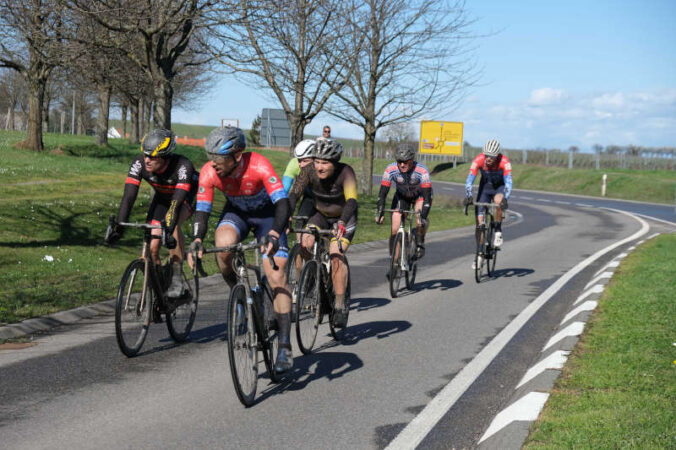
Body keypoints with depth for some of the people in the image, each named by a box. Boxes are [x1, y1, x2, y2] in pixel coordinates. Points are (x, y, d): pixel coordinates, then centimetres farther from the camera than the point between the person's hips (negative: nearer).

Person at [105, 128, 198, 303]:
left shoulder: (183, 166, -38)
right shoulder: (139, 163, -28)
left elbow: (177, 201, -46)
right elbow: (129, 197, -32)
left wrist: (169, 230, -57)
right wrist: (119, 227, -42)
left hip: (187, 196, -4)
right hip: (162, 197, 4)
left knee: (172, 222, -36)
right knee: (152, 247, -9)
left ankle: (177, 276, -26)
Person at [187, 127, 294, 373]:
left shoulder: (259, 166, -35)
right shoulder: (209, 172, -25)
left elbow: (283, 204, -42)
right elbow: (202, 210, -21)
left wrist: (274, 235, -58)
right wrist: (196, 241, -39)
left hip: (266, 213, -2)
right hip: (236, 212, 3)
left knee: (276, 276, -15)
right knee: (223, 245, -33)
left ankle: (285, 346, -11)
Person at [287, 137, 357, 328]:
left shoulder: (345, 173, -30)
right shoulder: (309, 171, -22)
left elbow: (351, 201, -41)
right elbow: (293, 195, -30)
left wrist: (342, 223, -58)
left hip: (344, 218, -3)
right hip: (321, 215, 3)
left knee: (336, 255, -25)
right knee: (305, 244, -23)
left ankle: (340, 306, -16)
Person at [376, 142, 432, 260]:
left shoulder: (422, 171, -35)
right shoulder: (390, 170, -29)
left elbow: (427, 197, -37)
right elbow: (382, 193, -26)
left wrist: (422, 217, -48)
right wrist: (380, 212, -40)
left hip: (419, 195, -2)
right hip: (401, 196, 2)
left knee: (420, 213, -34)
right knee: (395, 230, -11)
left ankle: (420, 243, -9)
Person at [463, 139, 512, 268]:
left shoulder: (504, 161, -29)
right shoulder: (479, 160, -26)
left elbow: (508, 182, -37)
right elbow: (469, 180, -31)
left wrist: (505, 198, -53)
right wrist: (468, 196, -47)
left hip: (499, 187, -2)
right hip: (485, 187, 2)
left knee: (499, 200, -38)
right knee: (479, 221, -6)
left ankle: (498, 231, -16)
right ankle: (480, 253, 8)